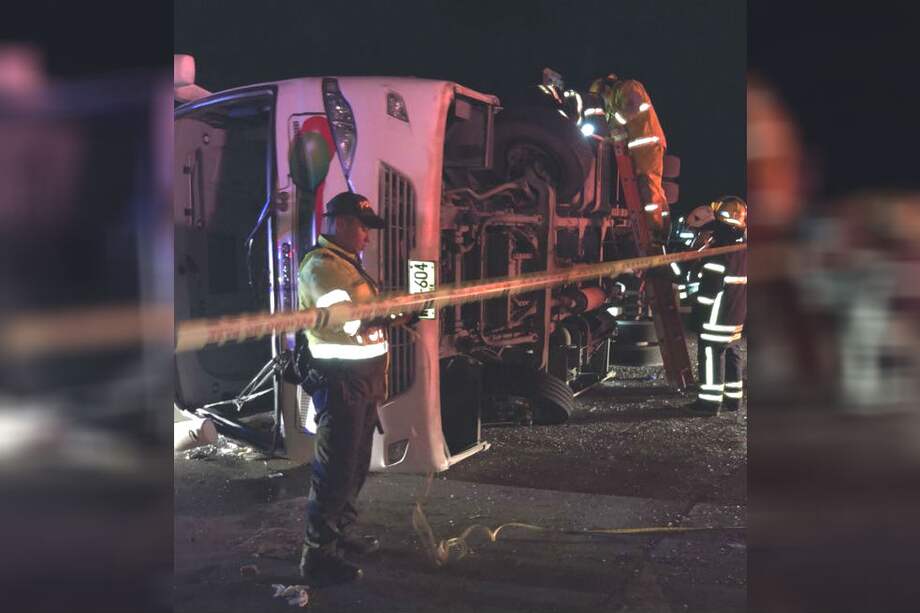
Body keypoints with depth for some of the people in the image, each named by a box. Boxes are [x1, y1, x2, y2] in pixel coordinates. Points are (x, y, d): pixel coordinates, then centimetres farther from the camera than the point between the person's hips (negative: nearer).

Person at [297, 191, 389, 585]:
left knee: (355, 464, 18)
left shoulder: (347, 263, 19)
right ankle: (317, 554, 0)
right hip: (340, 380, -10)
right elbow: (350, 318, -24)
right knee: (335, 468, -7)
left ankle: (342, 533, 31)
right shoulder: (321, 265, -14)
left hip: (360, 379, 10)